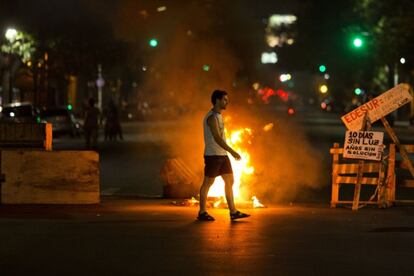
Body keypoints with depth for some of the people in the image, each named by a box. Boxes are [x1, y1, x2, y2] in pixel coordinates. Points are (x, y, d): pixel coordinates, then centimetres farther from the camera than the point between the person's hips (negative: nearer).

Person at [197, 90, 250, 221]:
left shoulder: (218, 116, 15)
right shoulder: (212, 117, -15)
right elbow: (217, 138, -23)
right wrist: (232, 151, -28)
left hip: (222, 155, 10)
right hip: (213, 155, -10)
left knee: (230, 181, 7)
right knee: (208, 183, -2)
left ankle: (233, 212, 8)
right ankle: (202, 213, 6)